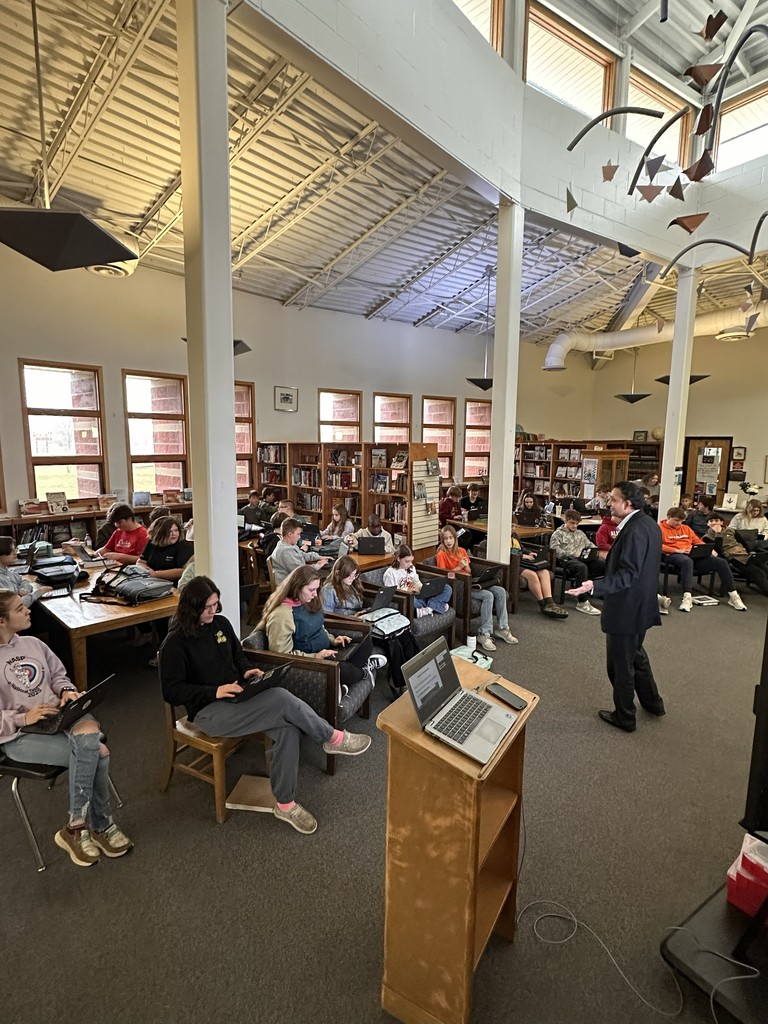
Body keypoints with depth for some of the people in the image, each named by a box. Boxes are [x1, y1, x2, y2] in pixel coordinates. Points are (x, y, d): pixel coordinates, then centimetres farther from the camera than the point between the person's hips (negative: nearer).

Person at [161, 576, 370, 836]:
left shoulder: (221, 623, 6)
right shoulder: (175, 643, -11)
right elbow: (171, 691, -13)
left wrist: (247, 670, -2)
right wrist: (215, 691, -24)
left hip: (237, 697, 6)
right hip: (209, 711, -6)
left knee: (287, 728, -22)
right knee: (282, 699, -28)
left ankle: (285, 804, -5)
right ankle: (333, 738, -6)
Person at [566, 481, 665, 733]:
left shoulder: (633, 530, -25)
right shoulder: (649, 524, 5)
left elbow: (627, 575, -29)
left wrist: (594, 586, -37)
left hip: (626, 608, -10)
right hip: (641, 605, 10)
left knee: (620, 664, 7)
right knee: (635, 655, 27)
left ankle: (624, 717, 23)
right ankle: (652, 702, 43)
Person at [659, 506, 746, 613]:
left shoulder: (685, 528, 25)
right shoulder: (660, 528, 4)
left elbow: (698, 541, 28)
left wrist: (709, 549, 7)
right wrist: (677, 550, -18)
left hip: (693, 555, 7)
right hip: (674, 555, -7)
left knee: (721, 562, -11)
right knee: (687, 561, -43)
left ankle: (734, 596, -2)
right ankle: (687, 598, -50)